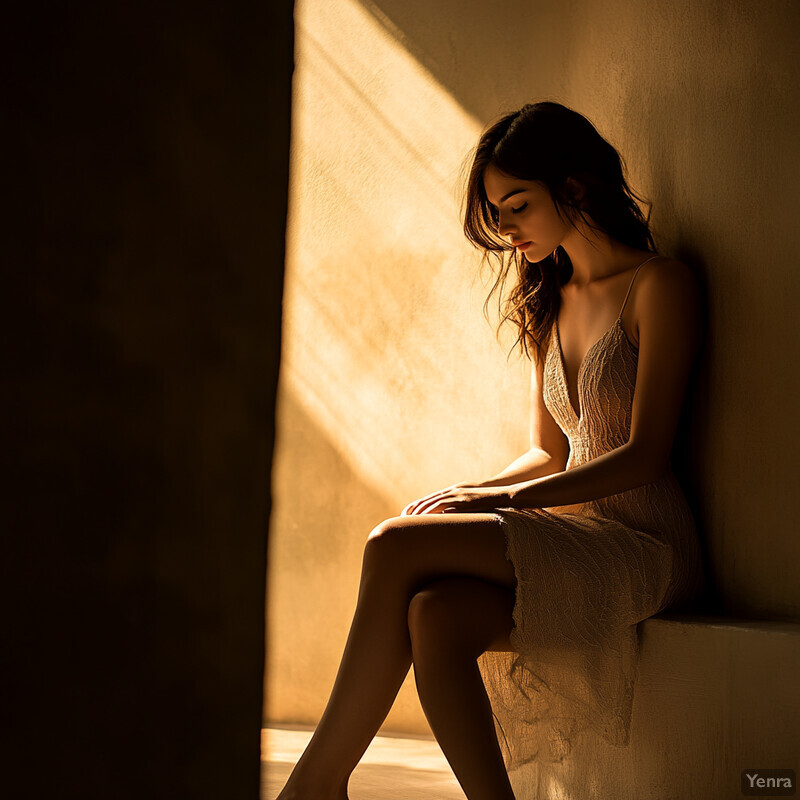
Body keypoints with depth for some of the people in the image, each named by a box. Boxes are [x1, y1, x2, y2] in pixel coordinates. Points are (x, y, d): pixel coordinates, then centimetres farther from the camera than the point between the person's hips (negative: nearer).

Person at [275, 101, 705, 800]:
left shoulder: (661, 285, -4)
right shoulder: (549, 303, 20)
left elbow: (645, 454, -12)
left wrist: (510, 499, -18)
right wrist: (473, 492, 2)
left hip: (644, 545, -6)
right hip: (570, 535, 7)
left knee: (396, 546, -23)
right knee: (434, 616, -27)